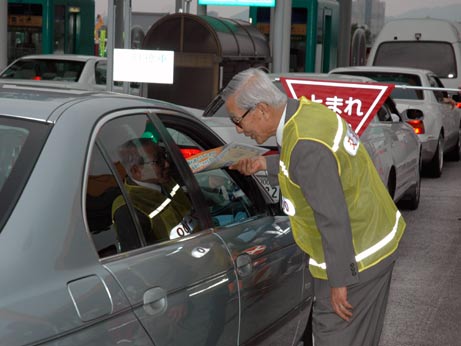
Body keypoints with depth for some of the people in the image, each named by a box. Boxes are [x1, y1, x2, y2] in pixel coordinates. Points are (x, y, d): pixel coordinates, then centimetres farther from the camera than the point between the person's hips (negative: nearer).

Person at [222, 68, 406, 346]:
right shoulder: (307, 111, -1)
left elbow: (333, 218, -28)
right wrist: (266, 164, 12)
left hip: (353, 257, -10)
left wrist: (339, 281, -20)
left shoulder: (305, 145, -31)